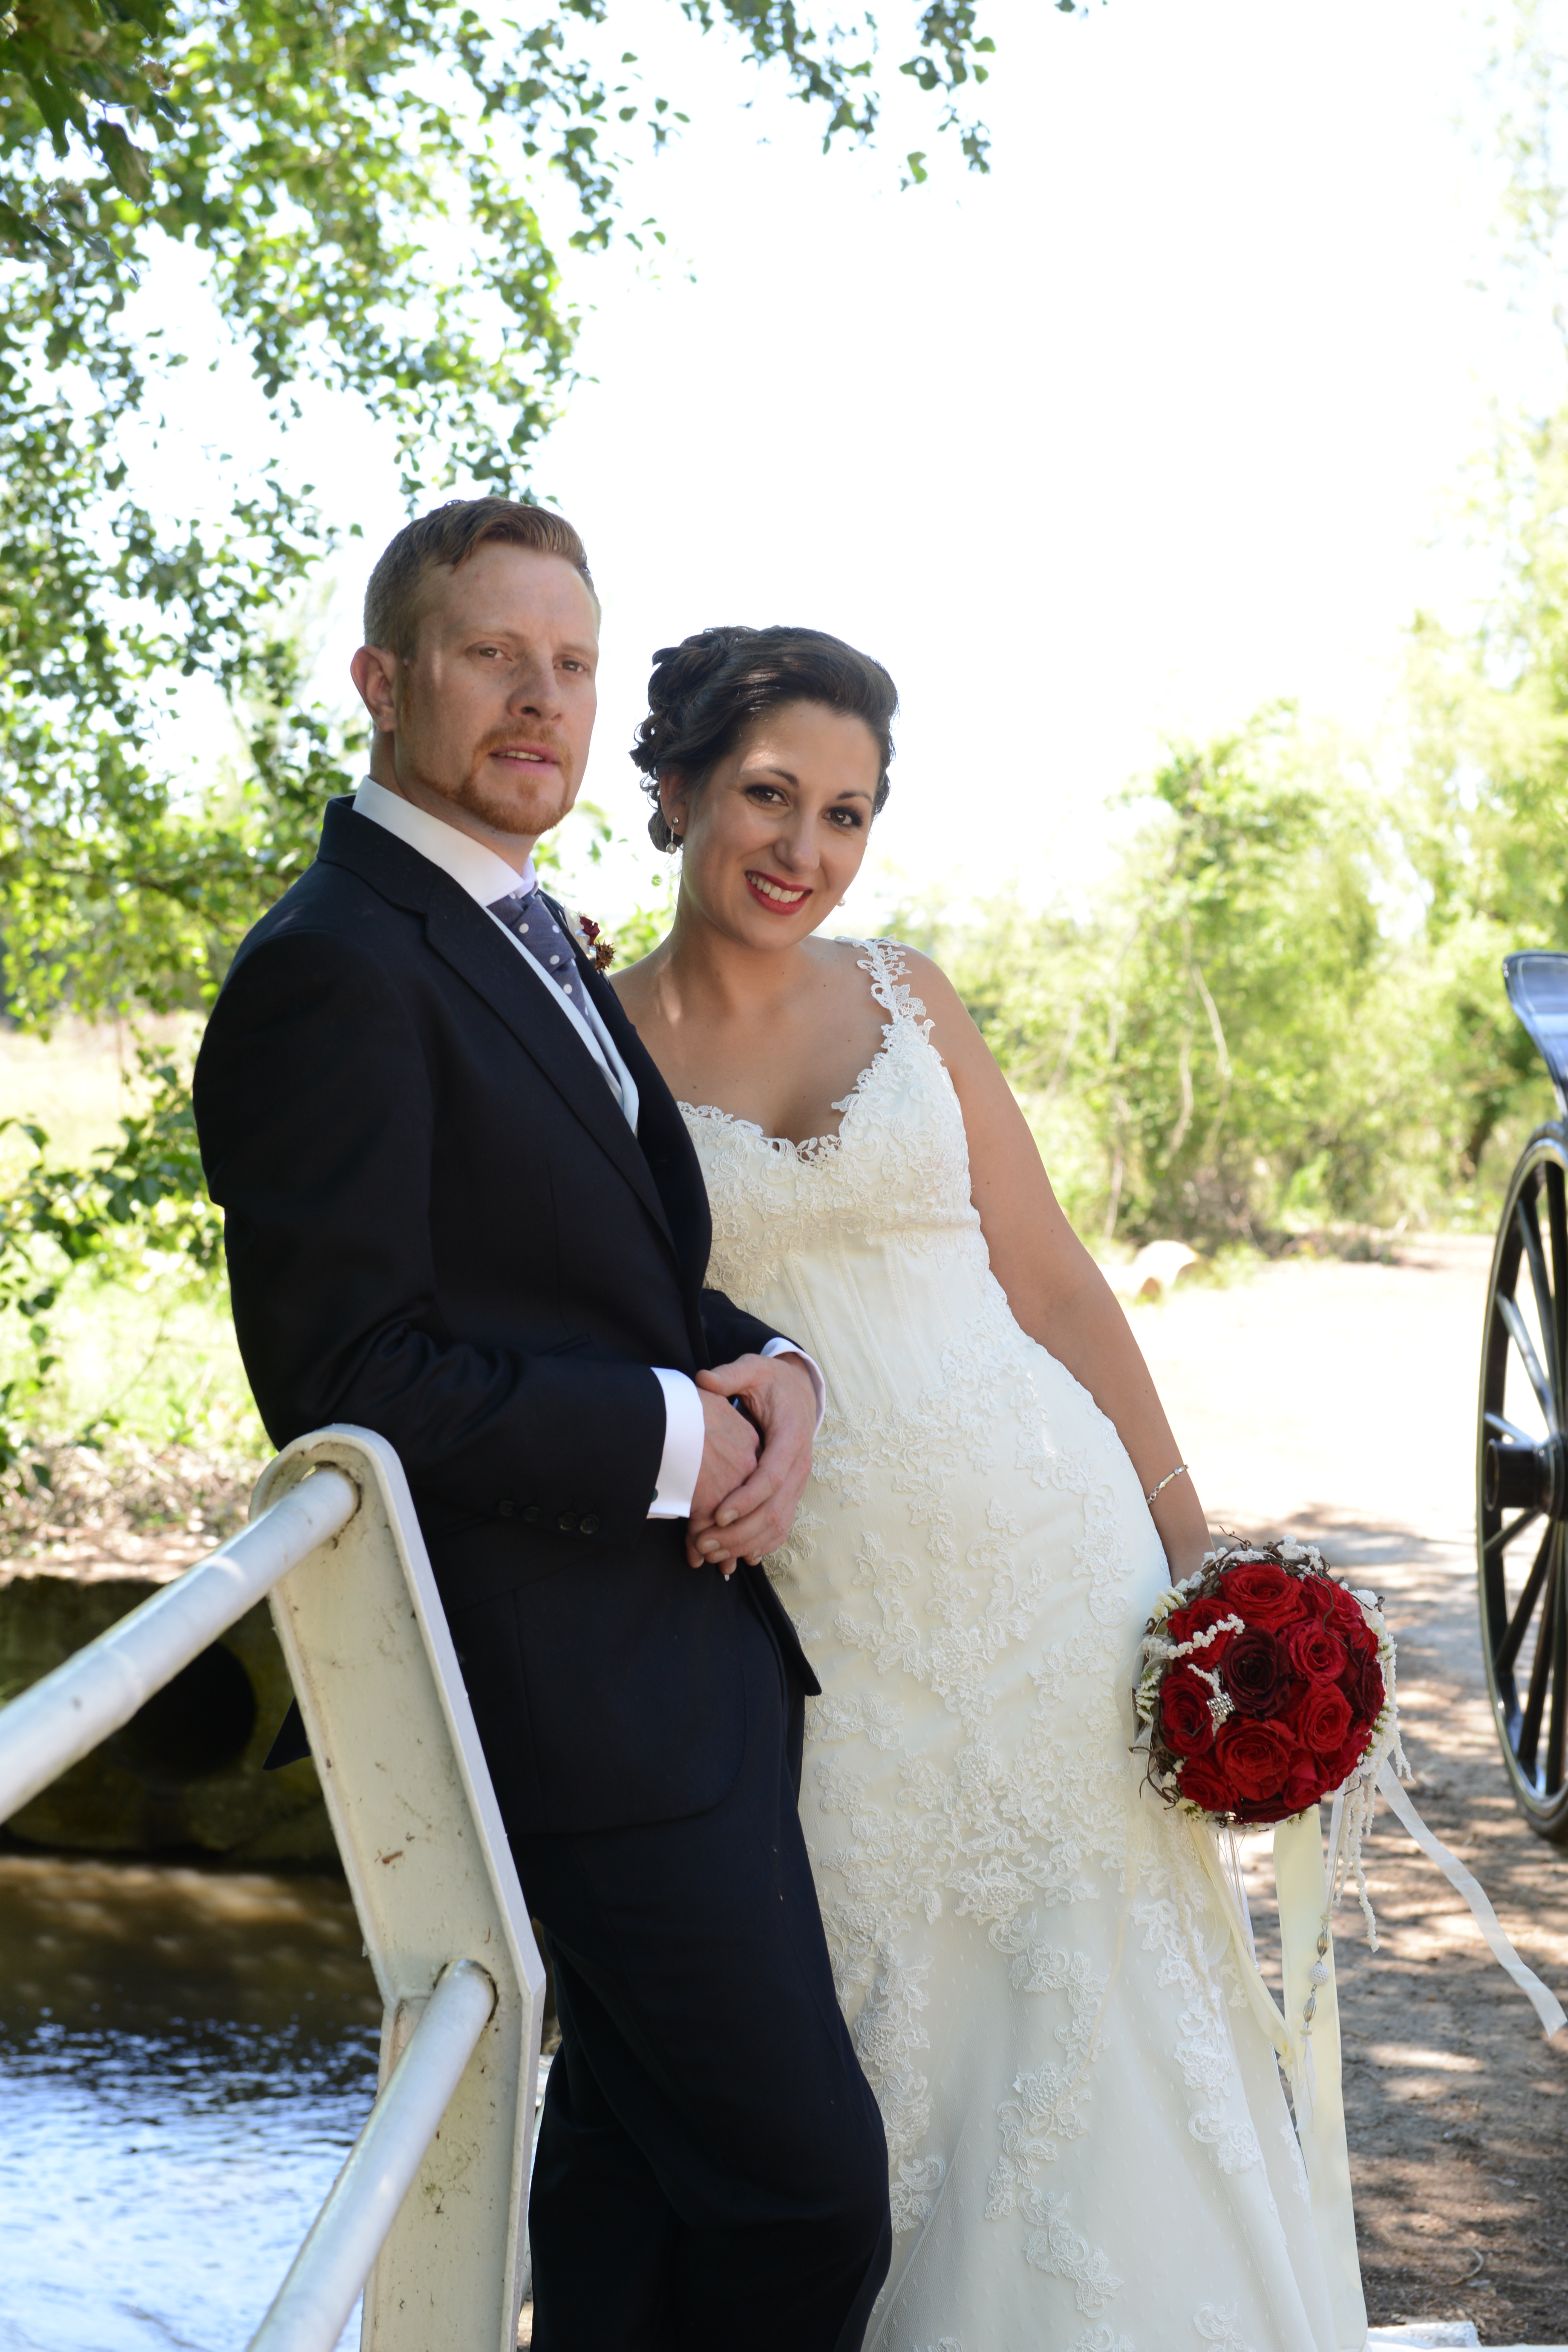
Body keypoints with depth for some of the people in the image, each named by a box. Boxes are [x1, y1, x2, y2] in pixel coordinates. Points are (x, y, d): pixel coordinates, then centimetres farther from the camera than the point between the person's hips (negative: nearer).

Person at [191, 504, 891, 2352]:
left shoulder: (534, 939, 15)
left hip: (701, 1642, 10)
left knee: (633, 2127, 21)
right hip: (589, 1692, -10)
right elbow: (346, 1379, -20)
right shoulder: (333, 970, -16)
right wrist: (676, 1441, -17)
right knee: (808, 2194, -5)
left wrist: (766, 1368, -3)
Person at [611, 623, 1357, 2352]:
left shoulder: (906, 998, 6)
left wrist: (1191, 1547, 3)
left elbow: (1050, 1279, 7)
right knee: (885, 2036, 6)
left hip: (1042, 1560, 2)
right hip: (813, 1615, -1)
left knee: (1091, 2012, 2)